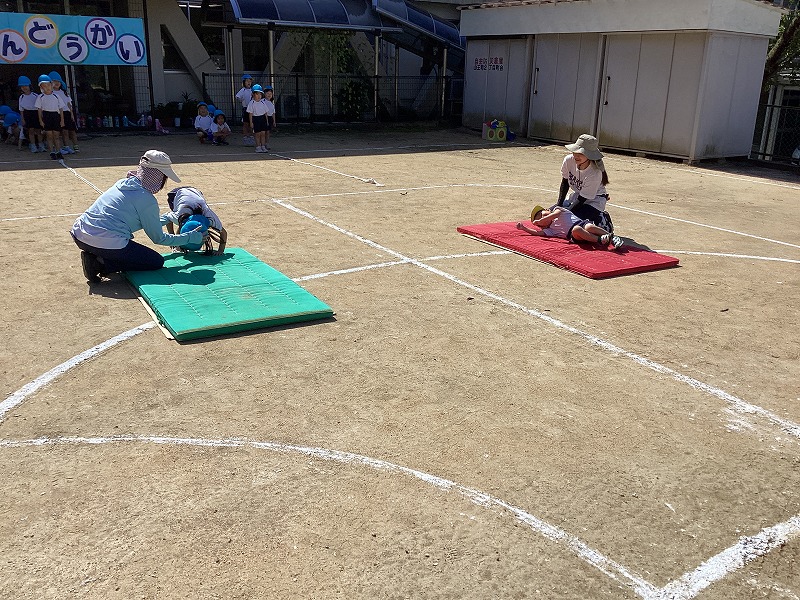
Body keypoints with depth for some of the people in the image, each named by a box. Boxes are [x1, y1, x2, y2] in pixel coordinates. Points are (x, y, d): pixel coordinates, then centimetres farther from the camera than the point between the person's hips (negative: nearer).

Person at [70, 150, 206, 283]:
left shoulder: (122, 183, 15)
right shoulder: (147, 200, -8)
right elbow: (159, 238, 3)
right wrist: (192, 237, 9)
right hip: (107, 243, -9)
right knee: (157, 262, 4)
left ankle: (94, 256, 7)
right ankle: (102, 264, -8)